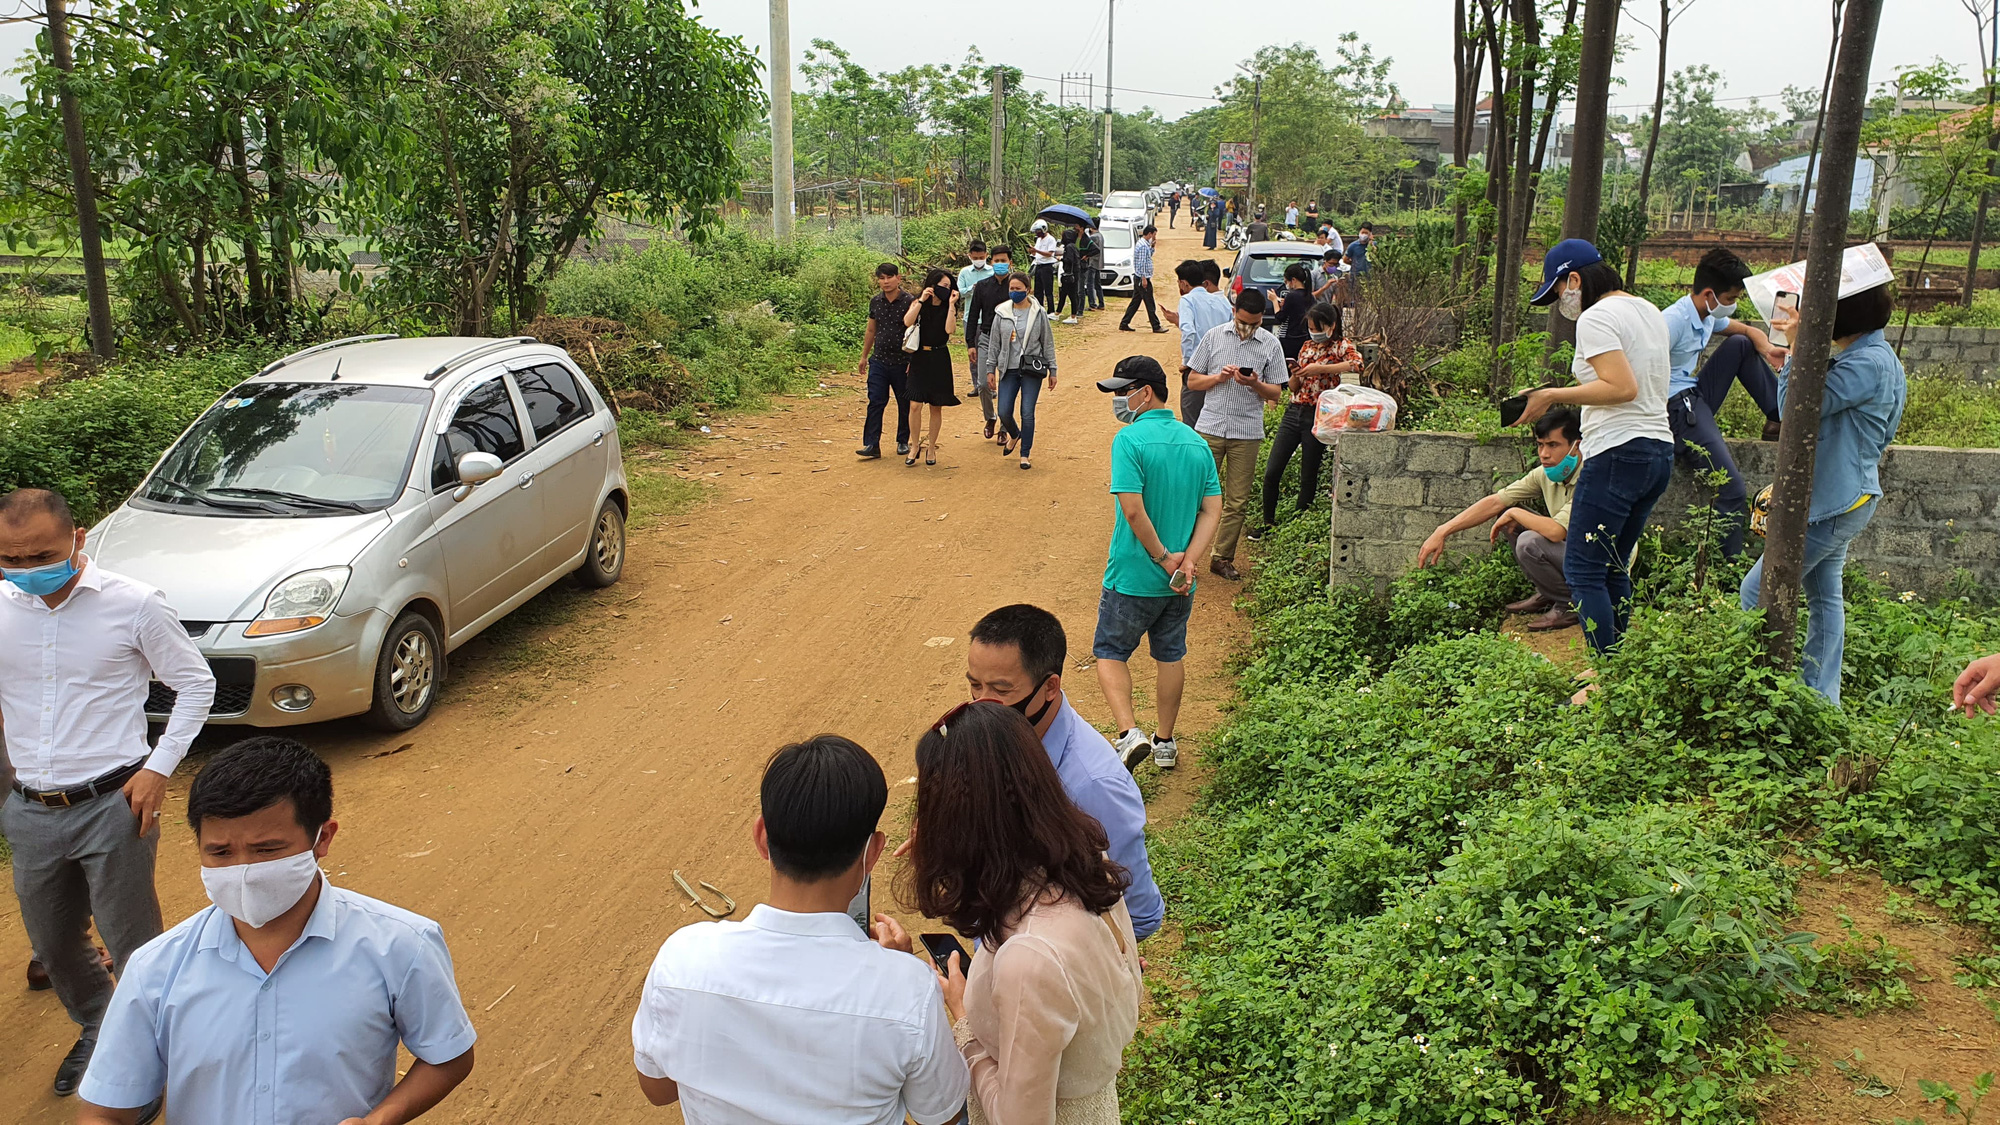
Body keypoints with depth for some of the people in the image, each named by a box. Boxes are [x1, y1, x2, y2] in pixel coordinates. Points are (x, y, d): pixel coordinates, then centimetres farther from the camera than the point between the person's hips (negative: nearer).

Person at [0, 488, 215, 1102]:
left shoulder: (133, 605, -11)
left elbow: (196, 684, -1)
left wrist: (158, 768, -9)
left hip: (111, 805, -4)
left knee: (133, 946, 3)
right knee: (53, 944, 20)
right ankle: (96, 1029, 46)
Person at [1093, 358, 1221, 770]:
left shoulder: (1131, 439, -16)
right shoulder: (1197, 442, 4)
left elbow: (1133, 510, -24)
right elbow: (1212, 511, -1)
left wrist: (1163, 558, -14)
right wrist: (1186, 562, -9)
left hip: (1133, 577, -5)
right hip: (1179, 582, 6)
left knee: (1109, 652, 11)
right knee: (1170, 655, 20)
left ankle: (1129, 732, -5)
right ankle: (1165, 742, 30)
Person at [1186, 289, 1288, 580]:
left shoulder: (1270, 345, 2)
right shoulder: (1214, 336, 4)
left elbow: (1275, 393, 4)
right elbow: (1192, 381, 6)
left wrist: (1254, 384, -16)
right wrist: (1219, 377, -11)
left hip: (1247, 433, 1)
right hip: (1210, 428, 0)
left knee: (1237, 501, 5)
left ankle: (1223, 558, 17)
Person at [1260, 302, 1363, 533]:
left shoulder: (1341, 345, -2)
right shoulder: (1307, 346, 15)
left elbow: (1357, 364, -25)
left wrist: (1320, 369, -26)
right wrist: (1296, 375, -5)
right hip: (1293, 412, 5)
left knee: (1308, 478, 2)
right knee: (1271, 472, -1)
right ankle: (1268, 523, 13)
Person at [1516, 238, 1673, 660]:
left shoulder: (1596, 318, -10)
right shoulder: (1649, 312, 18)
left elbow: (1623, 387, -21)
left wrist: (1553, 395, -15)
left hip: (1619, 452, -10)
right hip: (1659, 450, 10)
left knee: (1582, 569, -5)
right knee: (1614, 568, 15)